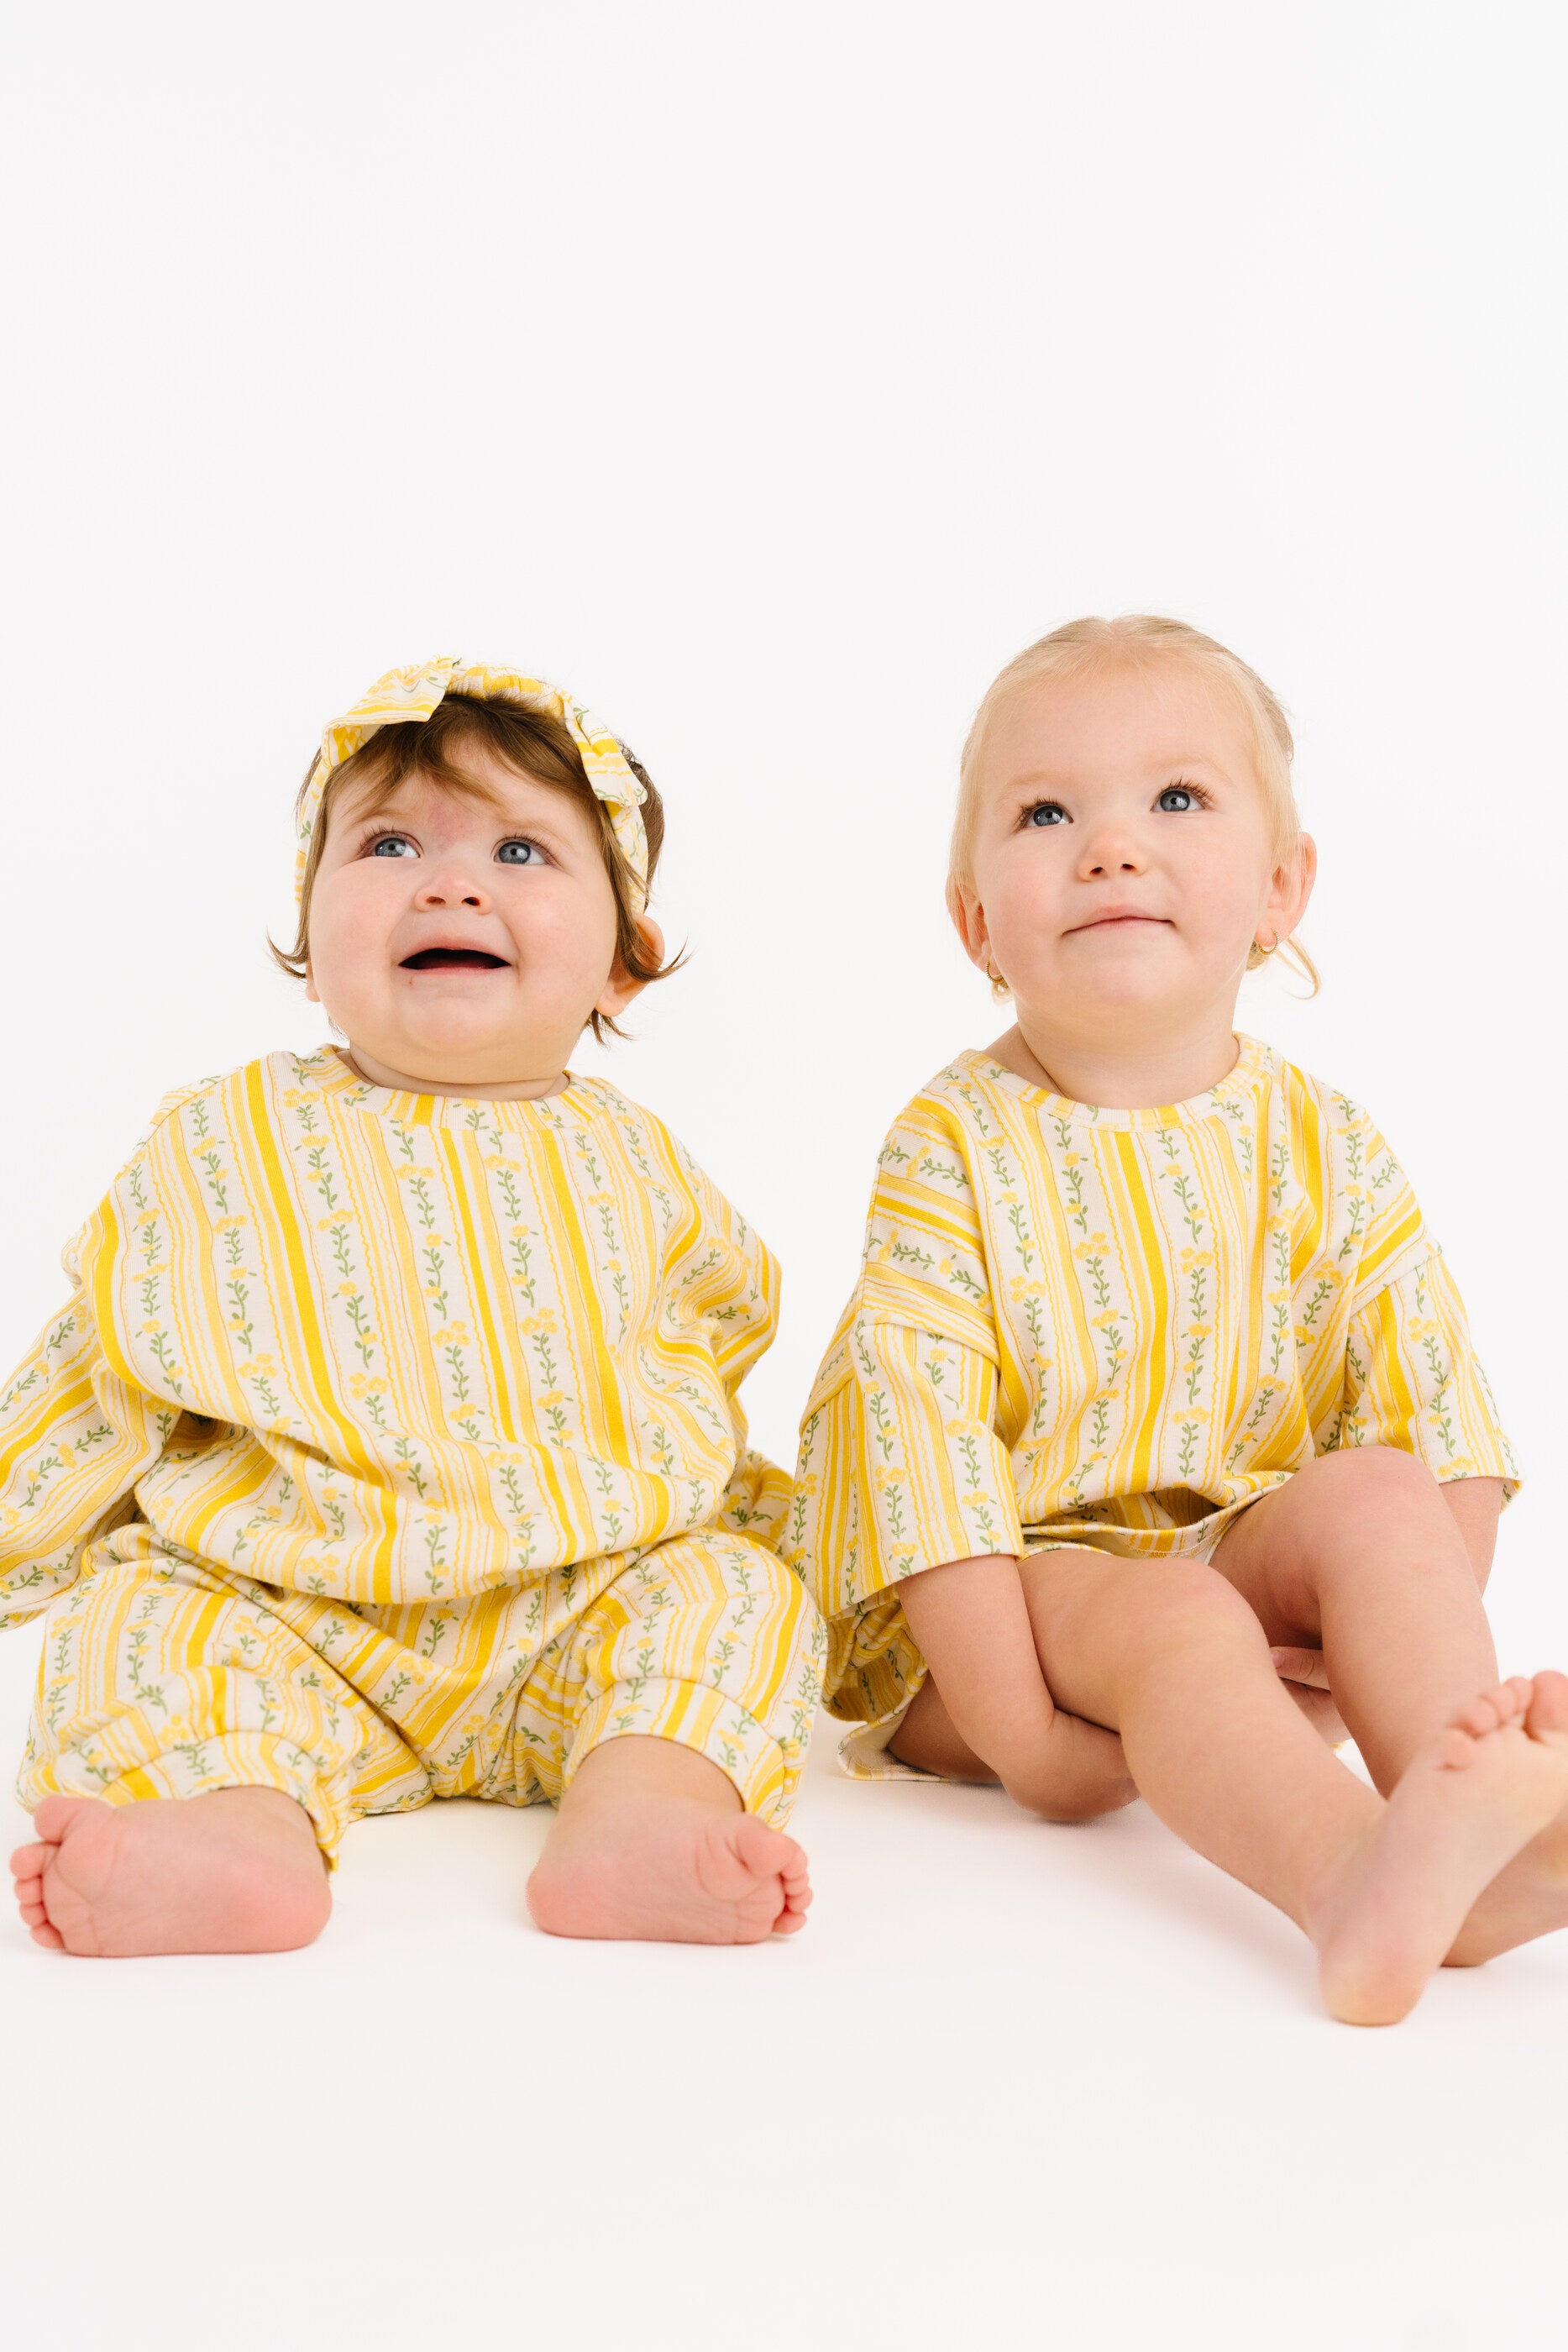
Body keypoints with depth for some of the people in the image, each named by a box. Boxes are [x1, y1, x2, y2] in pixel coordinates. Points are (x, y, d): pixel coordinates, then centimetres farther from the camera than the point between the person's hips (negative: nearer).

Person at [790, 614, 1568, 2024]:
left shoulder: (1325, 1145, 1)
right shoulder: (955, 1150, -11)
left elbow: (1440, 1408, -2)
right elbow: (921, 1433, -18)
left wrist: (1438, 1663, -16)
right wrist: (1018, 1733, -24)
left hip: (1241, 1552, 4)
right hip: (1002, 1595, -4)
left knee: (1374, 1498, -24)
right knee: (1174, 1620, -33)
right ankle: (1355, 1878, -59)